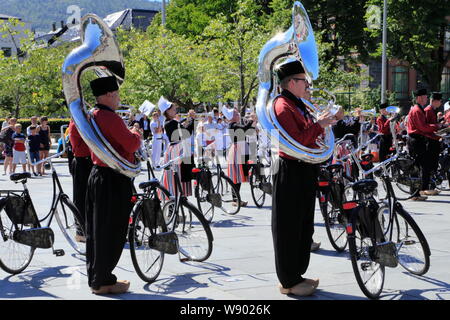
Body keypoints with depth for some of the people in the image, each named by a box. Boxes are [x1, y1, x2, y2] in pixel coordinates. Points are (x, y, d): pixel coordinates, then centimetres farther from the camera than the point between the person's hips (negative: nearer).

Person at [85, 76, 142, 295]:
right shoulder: (110, 118, -19)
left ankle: (95, 277, 24)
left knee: (96, 230, 14)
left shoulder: (92, 116, 11)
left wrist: (129, 135, 16)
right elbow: (132, 144, -18)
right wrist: (135, 134, 1)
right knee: (110, 231, -2)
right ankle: (103, 282, 5)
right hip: (113, 180, -10)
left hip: (97, 176, 10)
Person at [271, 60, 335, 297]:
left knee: (303, 226, 16)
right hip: (291, 172, -10)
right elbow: (295, 140, -25)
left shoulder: (297, 105, 17)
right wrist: (318, 125, -19)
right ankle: (289, 282, 5)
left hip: (304, 171, 10)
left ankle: (297, 274, 27)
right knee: (289, 228, -2)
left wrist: (323, 123, 9)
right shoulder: (283, 106, -15)